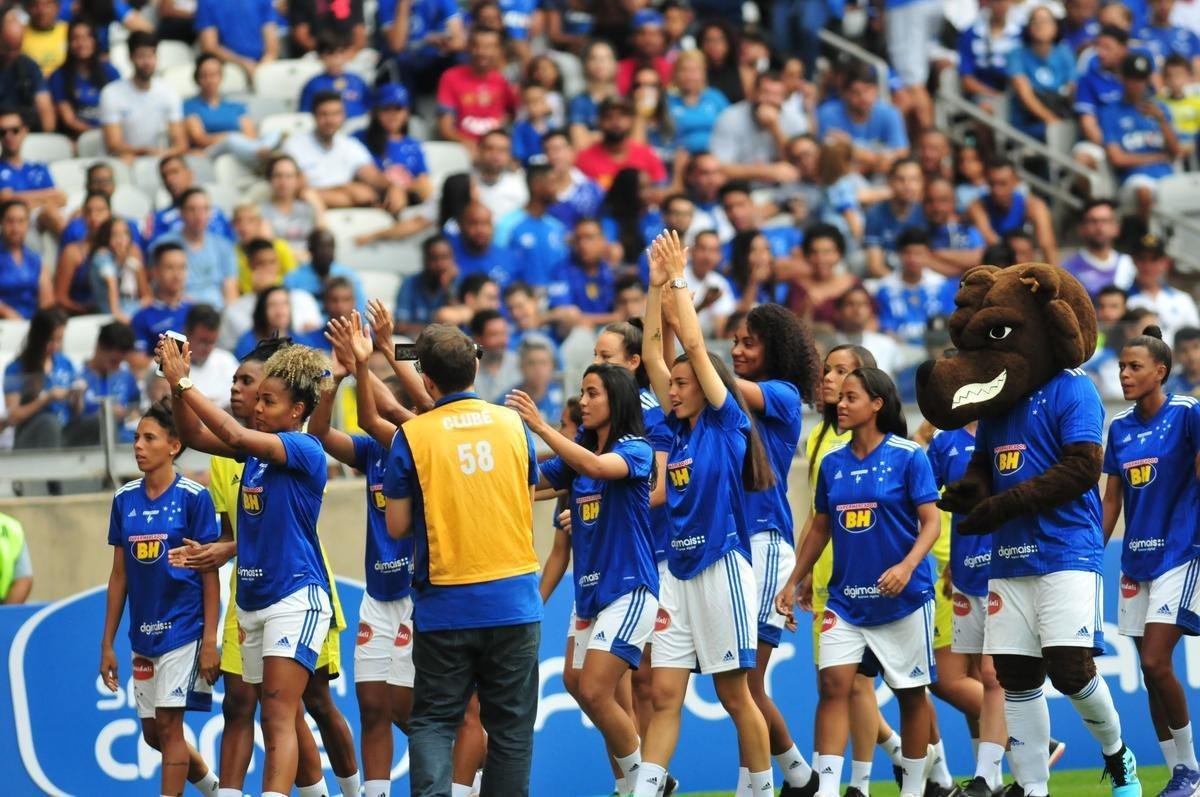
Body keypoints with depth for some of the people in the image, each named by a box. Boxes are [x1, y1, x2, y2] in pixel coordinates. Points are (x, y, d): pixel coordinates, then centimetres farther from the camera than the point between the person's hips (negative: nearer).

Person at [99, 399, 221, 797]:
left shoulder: (193, 497, -8)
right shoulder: (125, 499, 7)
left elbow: (210, 574, -7)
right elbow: (119, 574, 11)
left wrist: (210, 641, -13)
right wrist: (107, 644, 10)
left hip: (182, 628, -6)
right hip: (143, 633, 6)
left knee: (168, 725, -10)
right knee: (152, 733, 11)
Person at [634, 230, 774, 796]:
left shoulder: (727, 422, -3)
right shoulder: (679, 429, 12)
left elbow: (695, 346, -7)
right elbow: (652, 354, 11)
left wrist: (680, 281, -1)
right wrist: (656, 286, 8)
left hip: (721, 566, -6)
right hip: (678, 570, 6)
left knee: (734, 693, 1)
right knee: (664, 692, -1)